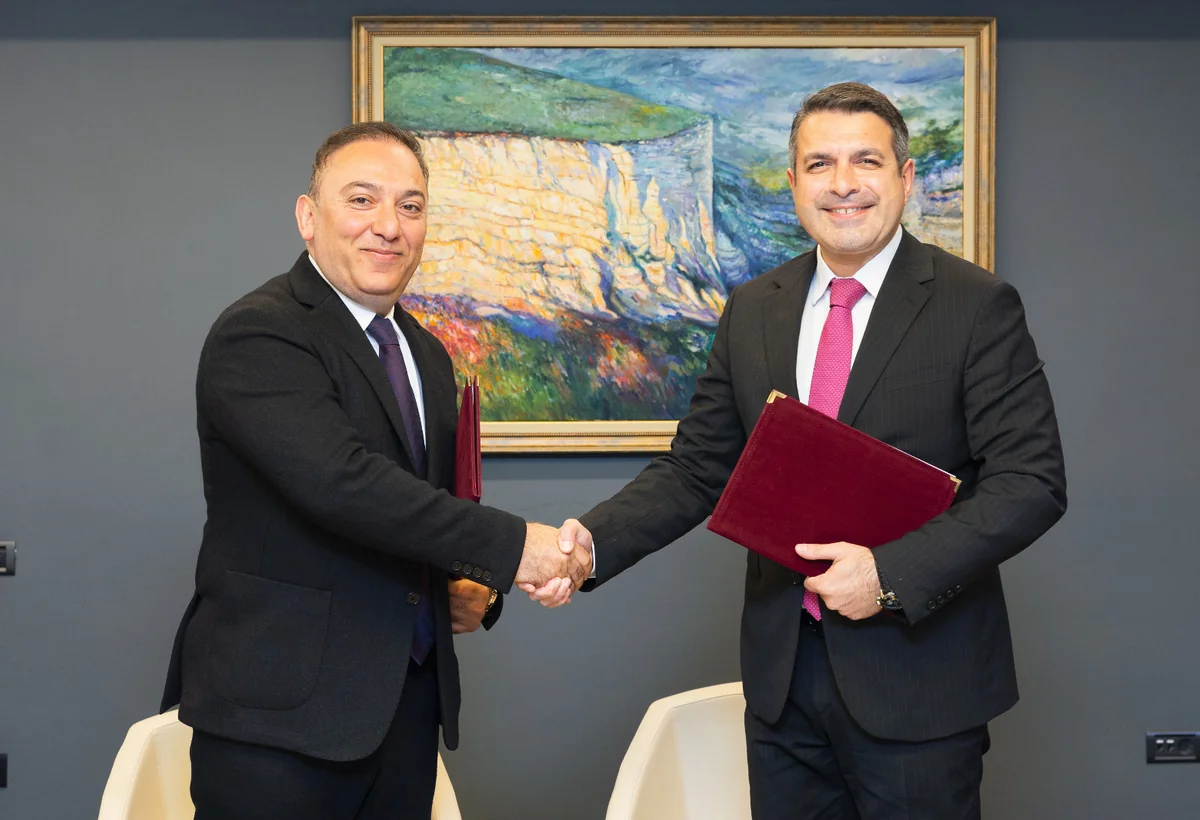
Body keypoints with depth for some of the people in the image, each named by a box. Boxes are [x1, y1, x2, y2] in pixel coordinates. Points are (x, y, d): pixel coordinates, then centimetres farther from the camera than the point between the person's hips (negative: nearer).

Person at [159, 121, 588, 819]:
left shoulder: (427, 355, 17)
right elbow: (339, 481, -25)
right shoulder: (258, 336, -11)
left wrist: (466, 591, 6)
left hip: (408, 702, 7)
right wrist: (507, 546, -24)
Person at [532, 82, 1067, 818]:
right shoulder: (753, 310, 8)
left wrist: (892, 573, -21)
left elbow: (1032, 481, -11)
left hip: (915, 680, -4)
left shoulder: (977, 306, -6)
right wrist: (592, 541, -9)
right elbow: (697, 468, 9)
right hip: (783, 673, 4)